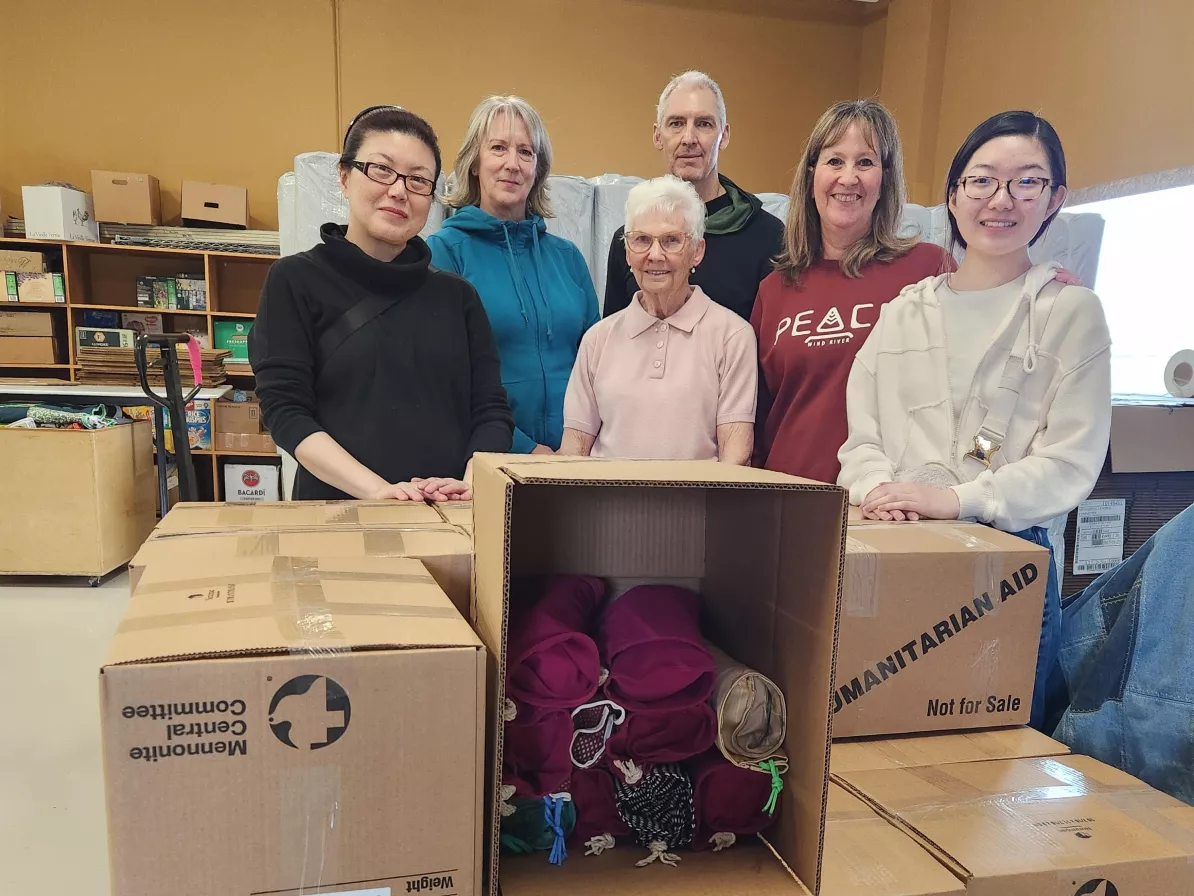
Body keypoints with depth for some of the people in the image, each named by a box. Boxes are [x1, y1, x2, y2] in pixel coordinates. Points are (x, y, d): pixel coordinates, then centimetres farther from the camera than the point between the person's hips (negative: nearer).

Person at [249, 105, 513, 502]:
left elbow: (491, 412, 7)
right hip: (338, 511, -2)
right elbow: (285, 410, -4)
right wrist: (376, 489, -16)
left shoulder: (457, 296, 13)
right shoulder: (295, 280, 5)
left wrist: (472, 486, -12)